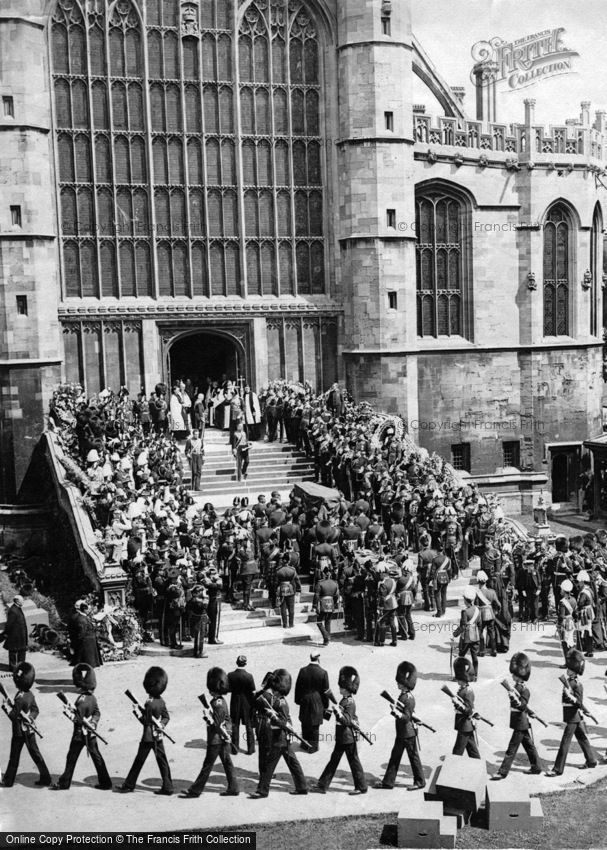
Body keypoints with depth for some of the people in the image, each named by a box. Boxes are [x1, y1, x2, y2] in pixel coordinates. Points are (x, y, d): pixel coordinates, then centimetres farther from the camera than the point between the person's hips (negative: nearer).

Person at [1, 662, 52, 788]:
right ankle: (45, 777, 12)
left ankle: (8, 780, 20)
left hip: (20, 731, -7)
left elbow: (13, 716, -20)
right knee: (35, 754, 11)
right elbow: (35, 710, 11)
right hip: (30, 729, 7)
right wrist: (30, 717, 1)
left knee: (14, 757, 8)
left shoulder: (20, 698, -24)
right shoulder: (30, 694, 1)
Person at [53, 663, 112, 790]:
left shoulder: (82, 700, -22)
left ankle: (64, 783, 17)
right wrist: (93, 723, 3)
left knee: (72, 758, 7)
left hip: (80, 733, -7)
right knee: (96, 756, 10)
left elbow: (78, 719, -21)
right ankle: (105, 782, 12)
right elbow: (97, 713, 11)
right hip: (91, 733, 7)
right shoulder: (93, 697, 2)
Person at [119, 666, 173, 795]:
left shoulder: (149, 703, -20)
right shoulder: (161, 701, 3)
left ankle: (129, 785, 19)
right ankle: (167, 787, 7)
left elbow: (146, 721, -15)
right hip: (159, 736, 7)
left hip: (148, 737, -7)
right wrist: (161, 724, 1)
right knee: (162, 761, 7)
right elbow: (166, 717, 11)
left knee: (139, 761, 6)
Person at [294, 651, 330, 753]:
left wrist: (298, 700, 14)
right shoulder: (323, 673, -14)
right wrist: (326, 705, 4)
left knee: (305, 724, 18)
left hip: (304, 702, 3)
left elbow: (298, 687, 2)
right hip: (317, 702, -2)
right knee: (315, 725, 8)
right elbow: (325, 691, -7)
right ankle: (313, 746, 15)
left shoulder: (303, 671, -8)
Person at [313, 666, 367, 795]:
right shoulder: (343, 700, 10)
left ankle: (361, 787, 12)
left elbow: (347, 721, -26)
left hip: (349, 737, -10)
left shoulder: (350, 703, -18)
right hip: (341, 737, 10)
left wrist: (339, 712, -37)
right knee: (333, 760, 11)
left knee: (354, 761, 1)